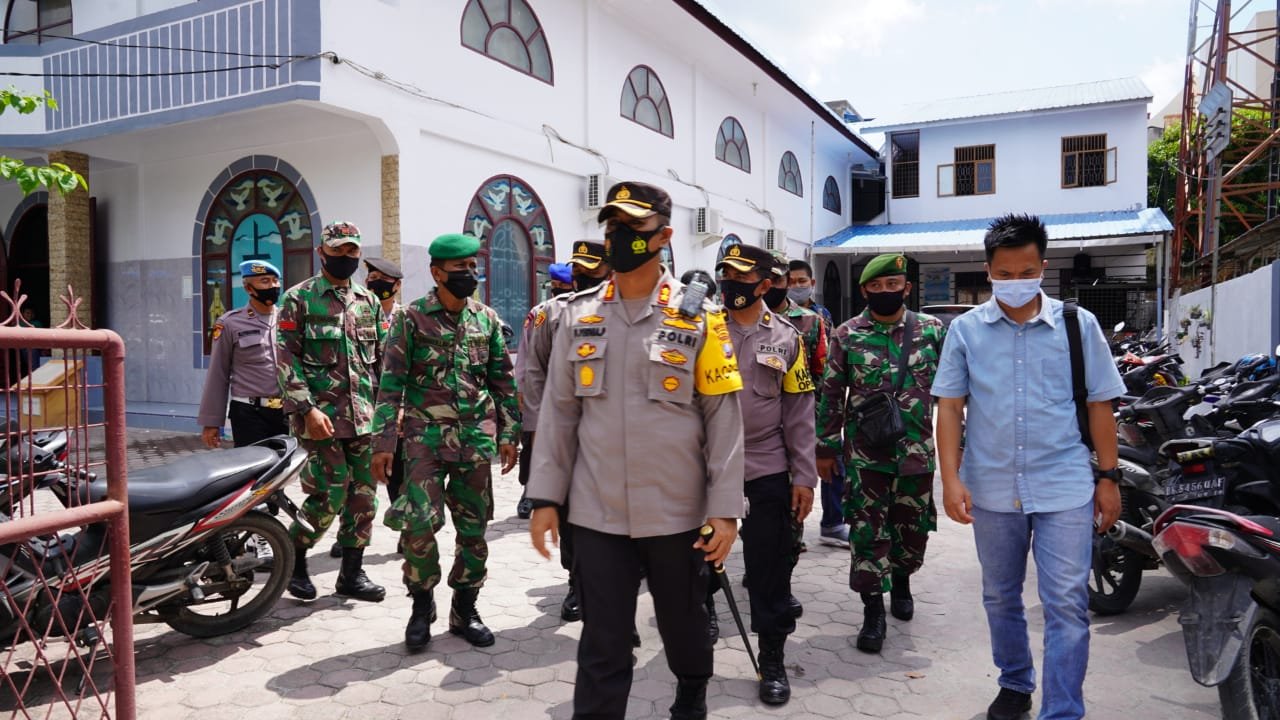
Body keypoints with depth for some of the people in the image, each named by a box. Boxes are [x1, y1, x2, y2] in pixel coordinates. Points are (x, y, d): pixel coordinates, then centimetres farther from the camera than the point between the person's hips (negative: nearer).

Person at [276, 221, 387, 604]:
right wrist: (307, 408, -16)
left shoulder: (368, 301, 14)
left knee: (363, 496, 7)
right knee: (330, 496, -7)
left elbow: (381, 358, 17)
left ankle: (352, 572, 19)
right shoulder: (299, 299, -1)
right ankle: (293, 558, 17)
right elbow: (286, 359, -8)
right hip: (322, 415, -5)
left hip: (364, 416, 5)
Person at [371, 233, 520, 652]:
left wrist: (508, 433, 7)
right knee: (420, 523, -12)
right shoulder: (411, 318, -1)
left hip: (476, 439, 3)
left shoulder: (487, 319, 8)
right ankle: (422, 605, 12)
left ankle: (464, 610, 24)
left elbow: (503, 380, 12)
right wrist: (383, 441, -9)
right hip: (425, 436, -3)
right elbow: (391, 383, -3)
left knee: (473, 528, 7)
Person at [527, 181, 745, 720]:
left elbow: (724, 420, -4)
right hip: (597, 514, 1)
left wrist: (725, 509, -8)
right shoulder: (579, 316, 4)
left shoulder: (698, 318, -4)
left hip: (677, 514, -1)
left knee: (683, 626, 20)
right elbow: (558, 412, 5)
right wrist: (545, 497, 1)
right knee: (602, 644, 6)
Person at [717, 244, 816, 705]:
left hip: (767, 472, 0)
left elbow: (799, 413, 3)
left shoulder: (786, 338, 3)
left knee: (769, 569, 8)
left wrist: (804, 477, -1)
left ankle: (773, 660, 24)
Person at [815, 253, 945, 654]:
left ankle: (901, 580, 42)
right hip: (865, 452, -1)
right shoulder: (847, 336, -2)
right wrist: (826, 448, 2)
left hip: (917, 451, 2)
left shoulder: (932, 330, 1)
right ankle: (873, 611, 12)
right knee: (868, 531, 0)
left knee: (914, 527, 15)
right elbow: (831, 395, 2)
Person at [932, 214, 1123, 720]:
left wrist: (1108, 477, 4)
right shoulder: (965, 329, 1)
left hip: (1065, 488, -1)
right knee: (1000, 598, 16)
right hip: (992, 490, 2)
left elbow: (1099, 404, 6)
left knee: (1066, 604, -3)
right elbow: (950, 408, -1)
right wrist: (951, 479, -8)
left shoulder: (1078, 324, 1)